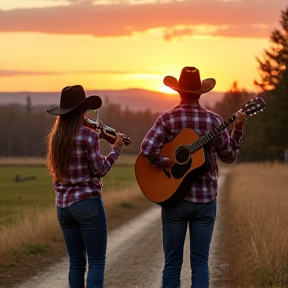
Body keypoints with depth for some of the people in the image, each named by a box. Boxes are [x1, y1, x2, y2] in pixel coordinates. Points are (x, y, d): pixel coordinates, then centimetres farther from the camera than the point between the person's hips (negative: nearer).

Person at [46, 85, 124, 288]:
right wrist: (116, 149, 4)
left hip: (63, 205, 7)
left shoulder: (55, 137, 7)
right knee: (97, 262, -2)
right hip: (88, 203, -7)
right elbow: (100, 170, -8)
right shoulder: (88, 135, -13)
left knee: (76, 262, 12)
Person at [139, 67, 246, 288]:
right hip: (205, 198, 1)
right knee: (200, 262, 4)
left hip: (175, 197, 0)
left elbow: (147, 149, -20)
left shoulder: (167, 119, -6)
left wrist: (167, 163, -7)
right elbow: (229, 156, 5)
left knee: (172, 262, 6)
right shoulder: (213, 120, -2)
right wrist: (238, 129, 9)